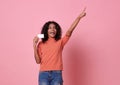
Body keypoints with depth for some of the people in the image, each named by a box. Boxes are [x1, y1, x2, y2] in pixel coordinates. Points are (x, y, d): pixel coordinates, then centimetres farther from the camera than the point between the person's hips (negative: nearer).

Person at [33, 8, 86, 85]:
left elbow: (69, 31, -7)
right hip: (44, 74, 0)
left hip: (57, 74, 0)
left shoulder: (60, 42, 7)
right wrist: (34, 46, -5)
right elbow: (38, 61, 2)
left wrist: (79, 17, -17)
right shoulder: (41, 44, 8)